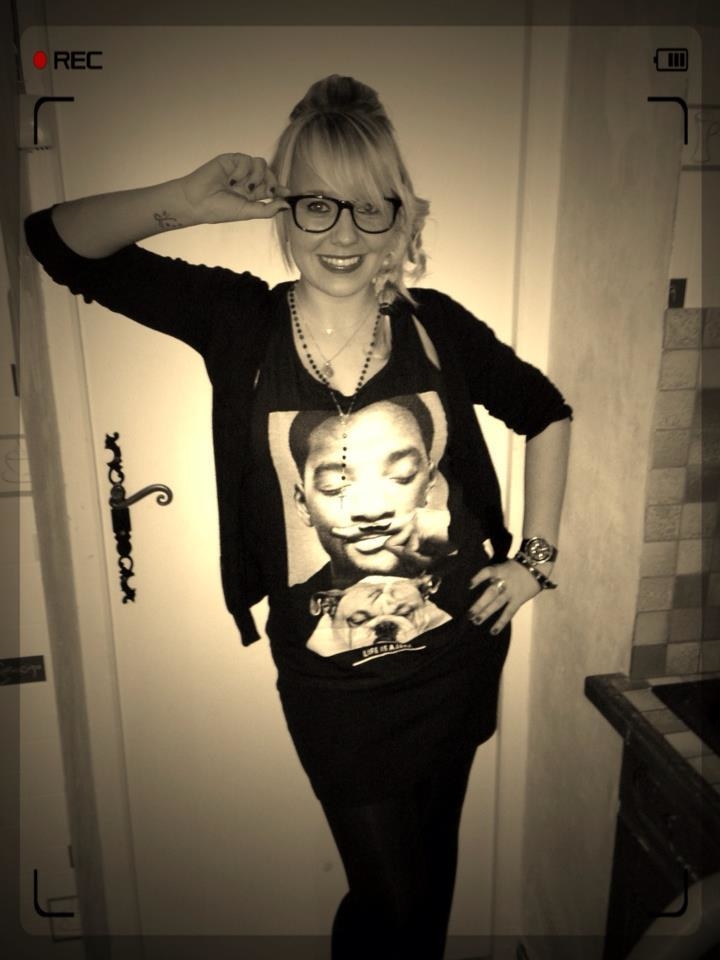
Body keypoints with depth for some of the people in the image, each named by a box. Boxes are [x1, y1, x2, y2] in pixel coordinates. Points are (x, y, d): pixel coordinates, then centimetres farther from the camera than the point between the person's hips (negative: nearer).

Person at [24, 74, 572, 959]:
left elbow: (545, 413, 7)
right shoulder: (242, 323, -11)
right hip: (331, 682, -2)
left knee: (430, 871, 25)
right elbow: (57, 242, -9)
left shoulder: (437, 325, -8)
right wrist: (186, 201, -24)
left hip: (461, 657, 2)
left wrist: (536, 554, 3)